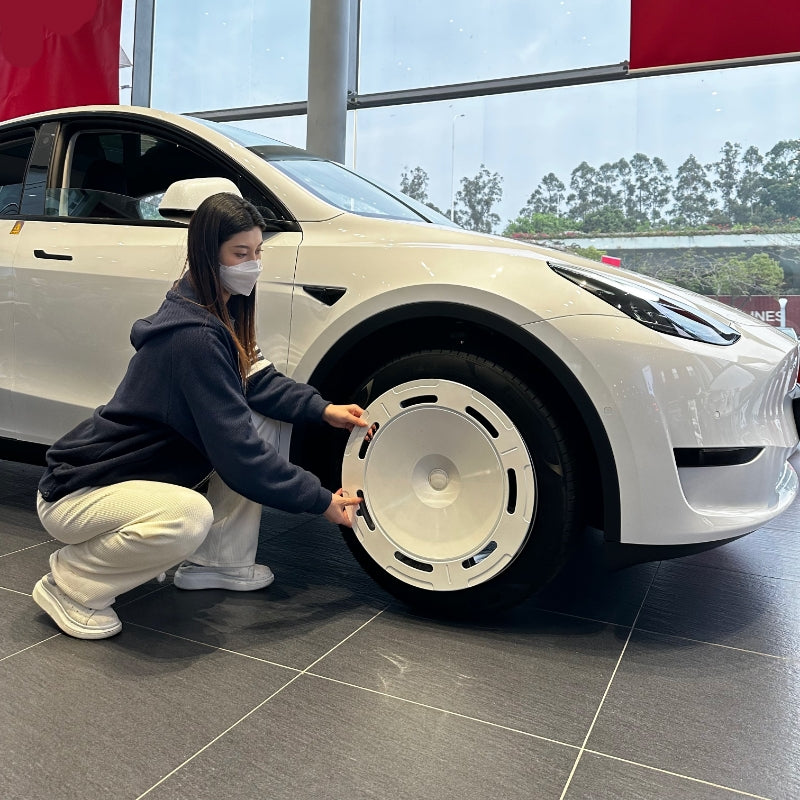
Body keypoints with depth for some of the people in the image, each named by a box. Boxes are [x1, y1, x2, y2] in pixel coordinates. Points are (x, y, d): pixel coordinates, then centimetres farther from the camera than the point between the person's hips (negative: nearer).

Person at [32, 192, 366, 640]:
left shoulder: (216, 311, 0)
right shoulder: (194, 335, -29)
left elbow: (257, 381, 2)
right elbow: (238, 452, -29)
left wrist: (323, 409, -14)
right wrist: (321, 501, -21)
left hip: (148, 467, 9)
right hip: (78, 494, -9)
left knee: (264, 409, -1)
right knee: (187, 515, -40)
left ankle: (220, 562, 7)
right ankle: (70, 583, -7)